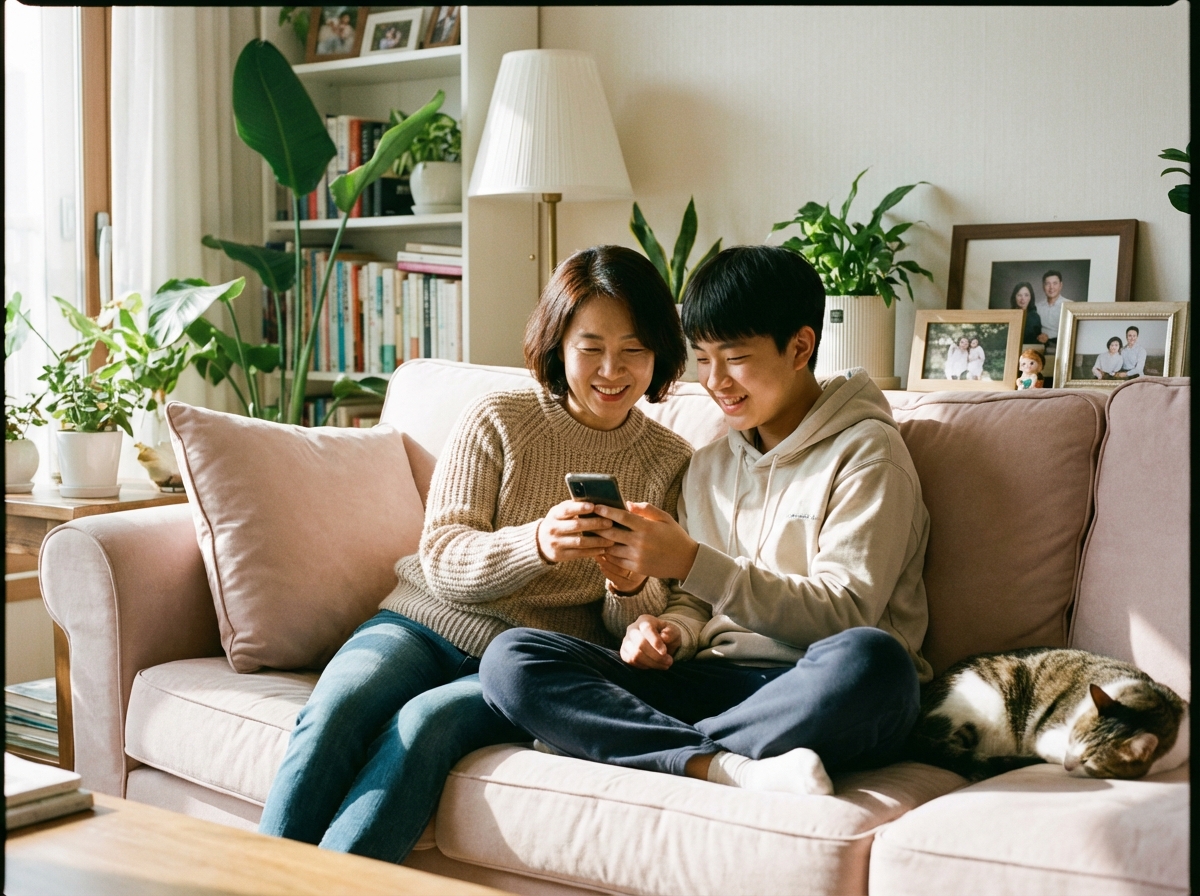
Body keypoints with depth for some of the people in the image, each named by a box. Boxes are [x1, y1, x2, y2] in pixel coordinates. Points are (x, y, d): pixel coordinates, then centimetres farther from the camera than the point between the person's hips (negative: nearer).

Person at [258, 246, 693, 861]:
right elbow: (442, 562, -4)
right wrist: (537, 543, -24)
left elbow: (640, 626, 6)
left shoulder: (671, 464, 7)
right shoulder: (497, 420, 4)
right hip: (424, 623, 1)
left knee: (426, 723, -32)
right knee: (335, 708, -30)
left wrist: (632, 586, -20)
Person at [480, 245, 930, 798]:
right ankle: (730, 768, -31)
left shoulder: (865, 452, 0)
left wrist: (692, 561, -17)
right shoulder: (709, 466, 19)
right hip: (718, 683, 5)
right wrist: (671, 632, -4)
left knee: (869, 660, -42)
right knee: (510, 657, -16)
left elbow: (845, 616, -10)